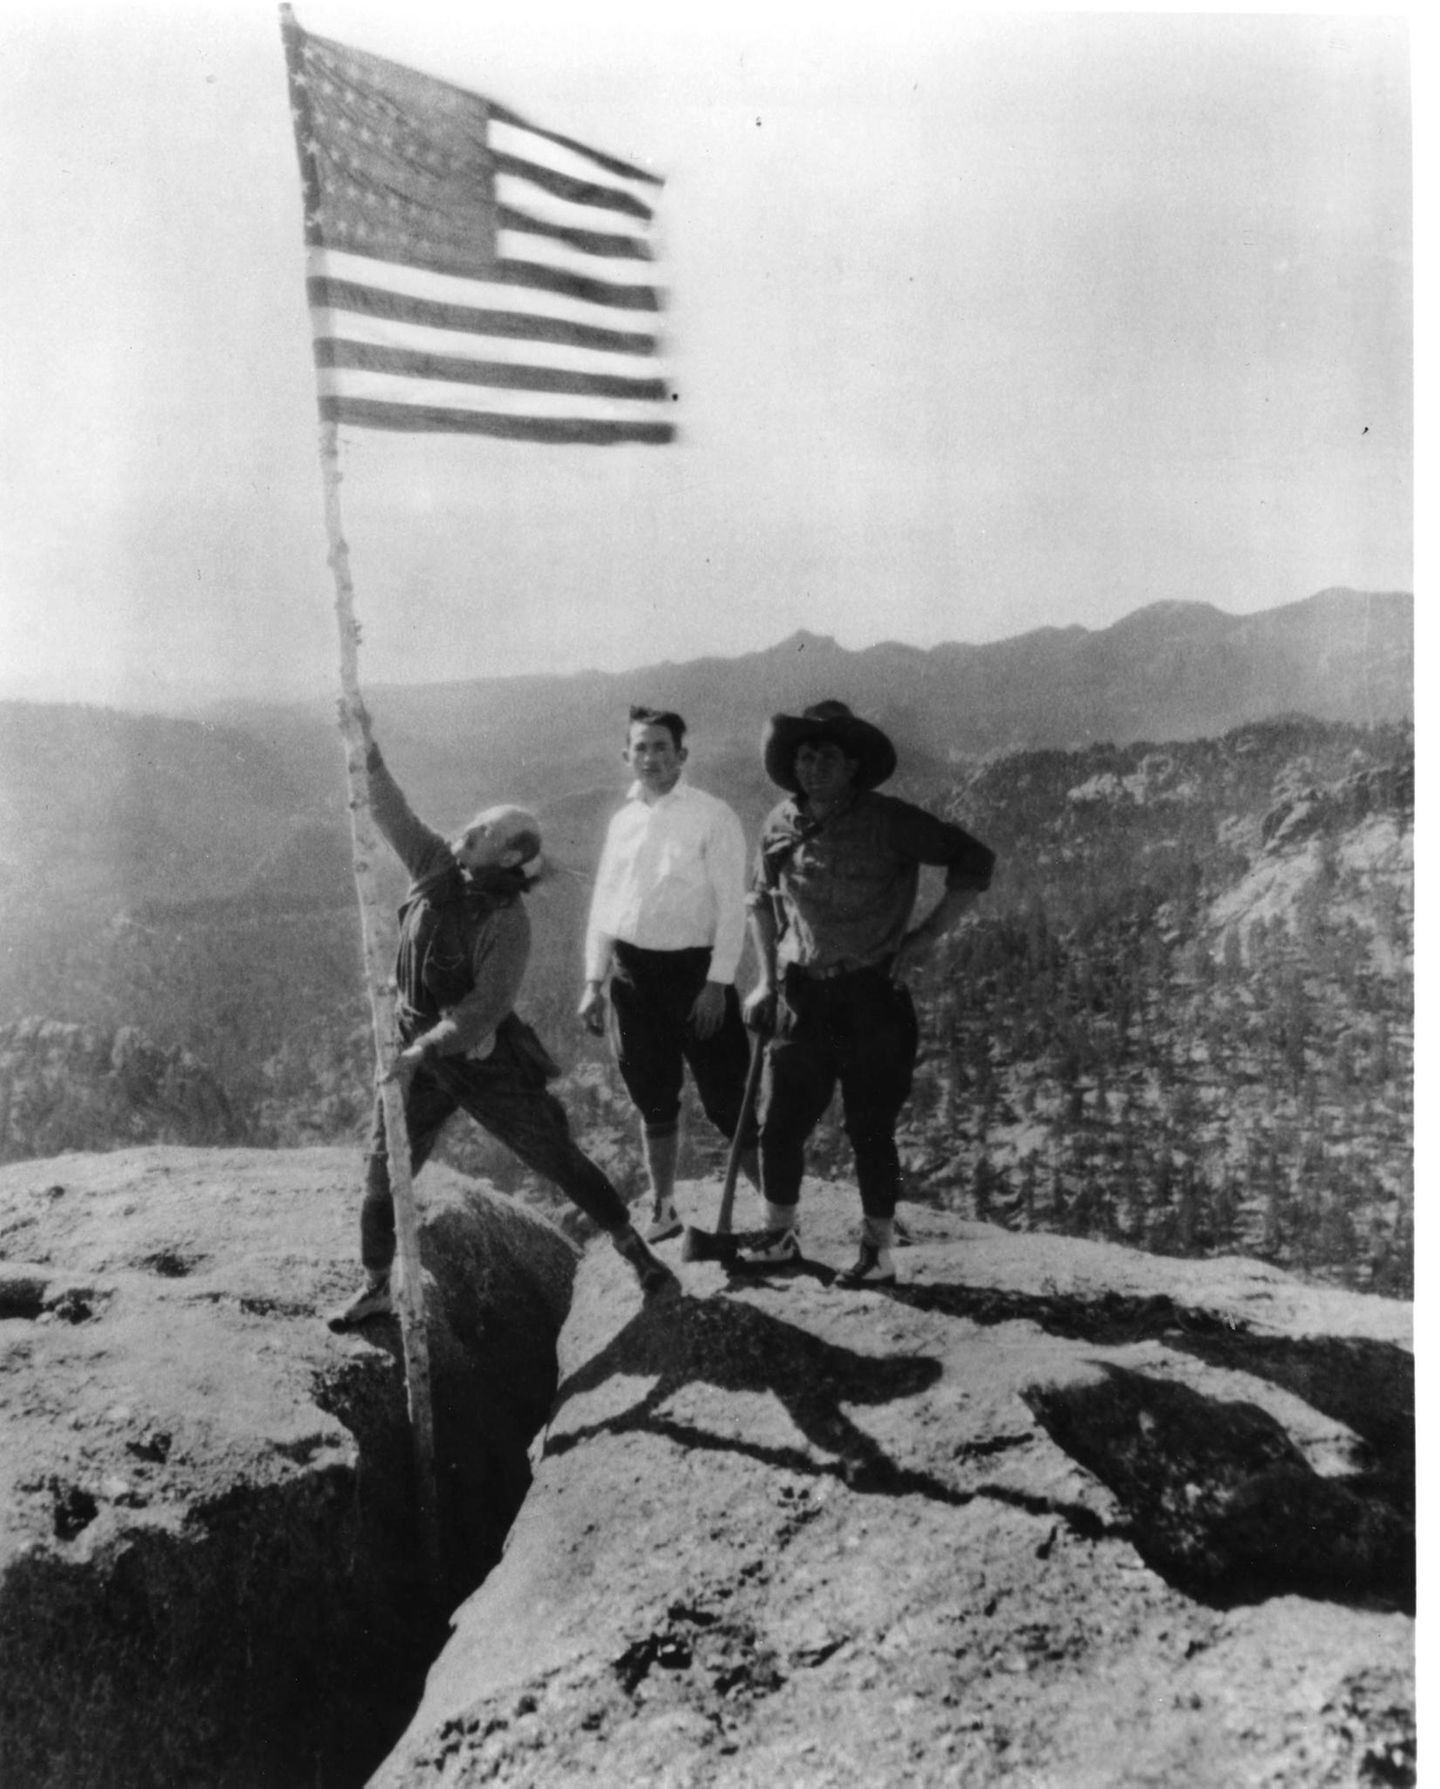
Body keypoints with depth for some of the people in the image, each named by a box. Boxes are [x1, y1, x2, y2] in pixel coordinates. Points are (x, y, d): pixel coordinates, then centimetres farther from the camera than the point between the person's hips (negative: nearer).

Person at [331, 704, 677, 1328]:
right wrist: (368, 755, -11)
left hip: (484, 1059, -5)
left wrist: (424, 1048, -28)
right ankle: (376, 1287, 26)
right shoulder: (436, 869, -2)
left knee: (559, 1159, 2)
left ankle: (637, 1252, 16)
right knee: (382, 1173, 8)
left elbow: (486, 1005, -24)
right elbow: (391, 814, 1)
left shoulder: (507, 921, -19)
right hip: (416, 1052, 6)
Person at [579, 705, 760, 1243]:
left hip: (693, 970, -5)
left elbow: (732, 906, -9)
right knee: (654, 1102, 14)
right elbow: (602, 904, 14)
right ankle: (662, 1211, 27)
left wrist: (717, 984, -14)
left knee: (726, 1101, -2)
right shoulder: (623, 820, 11)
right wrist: (593, 982, 9)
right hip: (632, 973, 5)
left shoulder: (712, 816, -6)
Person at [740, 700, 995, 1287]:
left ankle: (878, 1252, 18)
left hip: (872, 999, -4)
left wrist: (926, 935, -9)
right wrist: (767, 978, 11)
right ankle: (779, 1234, 26)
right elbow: (760, 901, 18)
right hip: (801, 998, 4)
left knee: (870, 1128, 3)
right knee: (778, 1122, 6)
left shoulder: (889, 821, -9)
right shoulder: (781, 825, 4)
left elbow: (974, 860, -4)